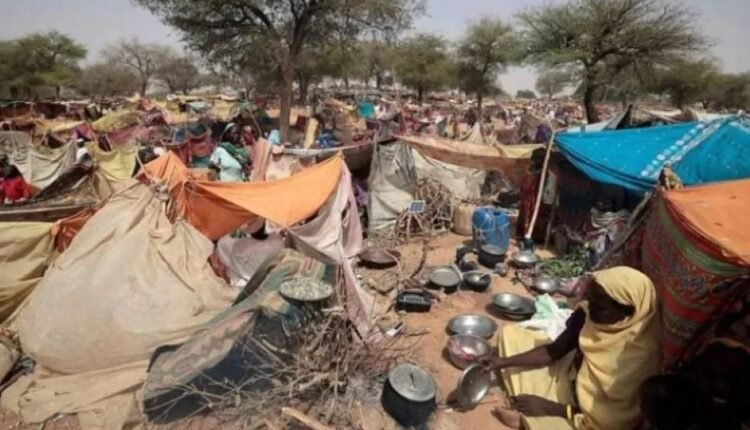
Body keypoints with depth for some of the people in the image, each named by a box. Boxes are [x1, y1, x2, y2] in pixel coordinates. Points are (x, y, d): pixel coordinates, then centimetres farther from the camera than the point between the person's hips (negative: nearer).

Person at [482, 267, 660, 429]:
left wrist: (548, 407, -20)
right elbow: (554, 351, -3)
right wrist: (505, 362, -13)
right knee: (510, 333, 1)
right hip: (568, 379, 6)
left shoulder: (641, 354, -30)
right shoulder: (587, 314, -16)